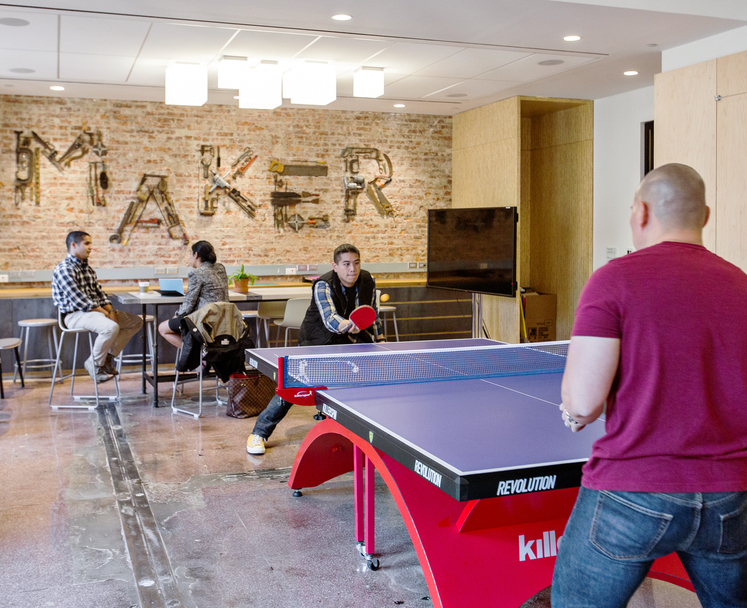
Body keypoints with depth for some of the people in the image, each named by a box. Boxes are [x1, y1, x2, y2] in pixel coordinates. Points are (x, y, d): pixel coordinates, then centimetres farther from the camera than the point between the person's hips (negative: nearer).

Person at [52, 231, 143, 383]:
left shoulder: (87, 268, 16)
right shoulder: (64, 269, -14)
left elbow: (100, 293, 15)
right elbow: (79, 301, -20)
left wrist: (111, 311, -3)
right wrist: (104, 313, -17)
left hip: (97, 311, 10)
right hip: (76, 315, -10)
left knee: (136, 321, 5)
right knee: (111, 327, -35)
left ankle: (108, 356, 6)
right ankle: (95, 364, -12)